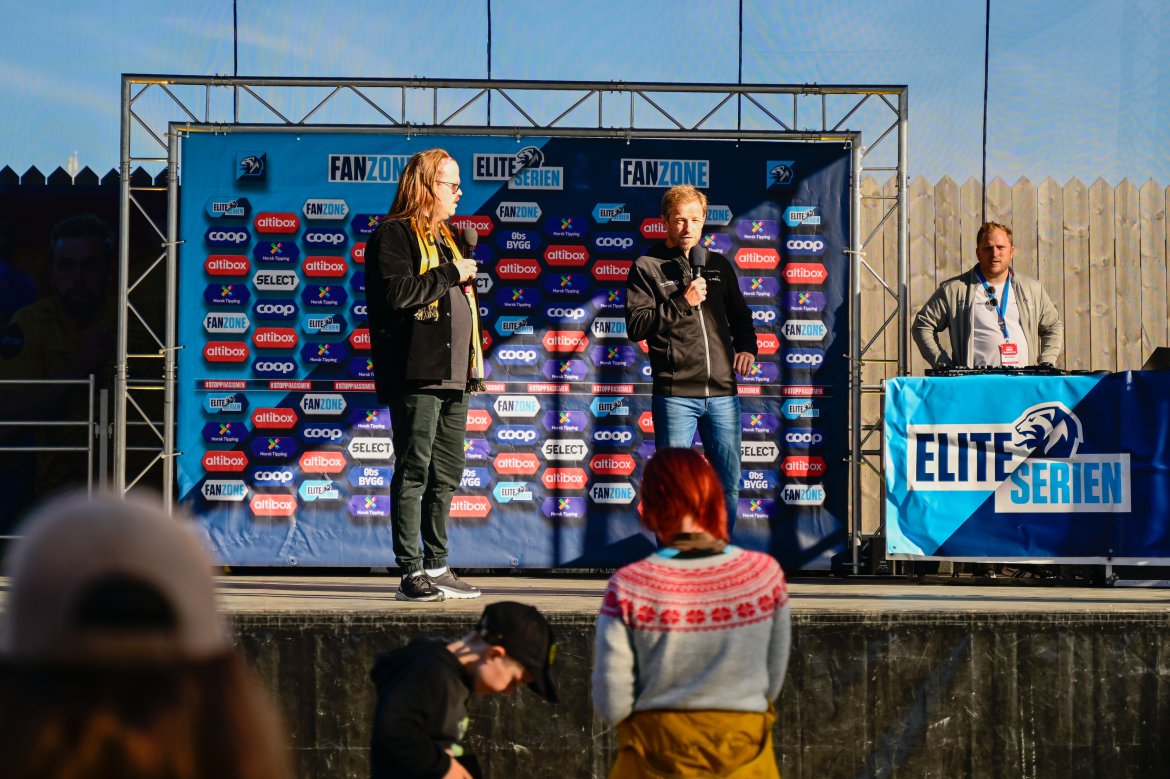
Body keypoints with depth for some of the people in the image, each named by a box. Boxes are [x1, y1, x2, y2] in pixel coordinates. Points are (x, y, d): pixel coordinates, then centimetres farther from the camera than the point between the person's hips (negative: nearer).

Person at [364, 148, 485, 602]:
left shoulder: (444, 237, 23)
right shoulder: (394, 234, -5)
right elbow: (396, 292, -21)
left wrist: (472, 368, 22)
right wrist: (451, 274, -12)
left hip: (452, 376, 9)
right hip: (415, 375, -9)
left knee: (446, 475, 10)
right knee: (413, 474, -7)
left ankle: (437, 568, 17)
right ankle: (411, 573, -6)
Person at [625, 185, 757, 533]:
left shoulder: (719, 265, 15)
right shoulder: (647, 267, 2)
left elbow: (740, 316, 27)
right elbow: (635, 326, -7)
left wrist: (747, 347, 7)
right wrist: (682, 303, -14)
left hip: (722, 392, 4)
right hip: (675, 395, -4)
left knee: (729, 484, 7)